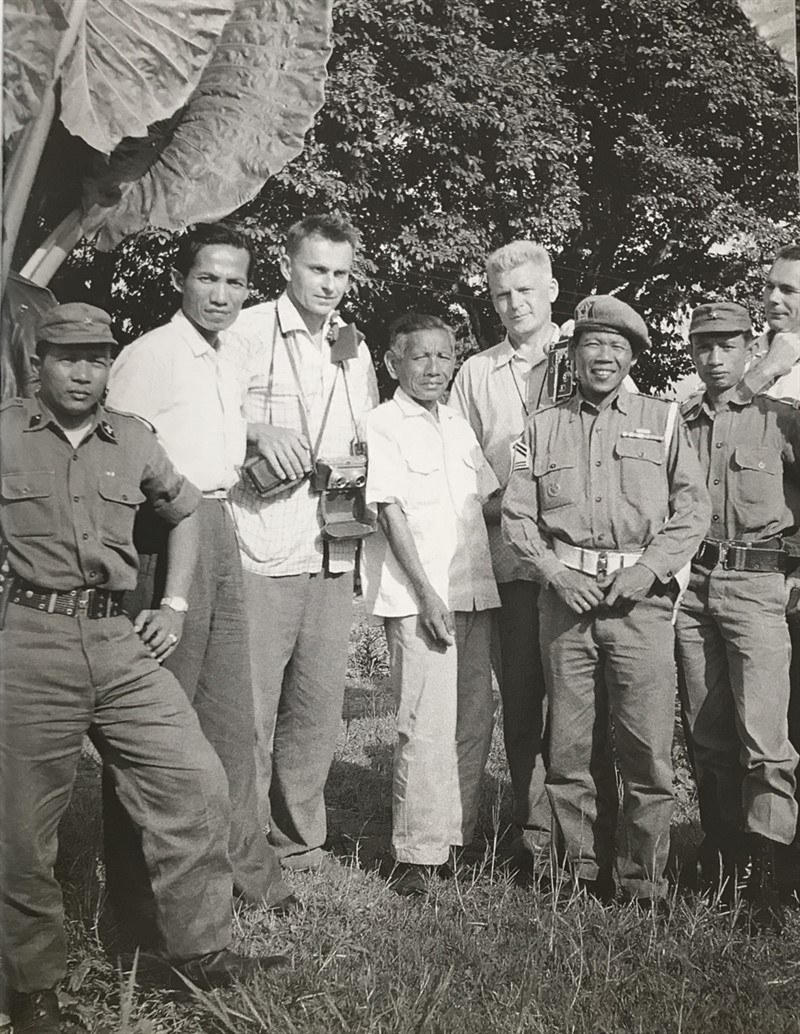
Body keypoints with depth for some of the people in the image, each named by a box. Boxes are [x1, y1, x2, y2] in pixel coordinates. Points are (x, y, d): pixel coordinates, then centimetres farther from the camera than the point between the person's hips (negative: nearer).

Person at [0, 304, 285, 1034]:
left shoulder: (133, 440, 11)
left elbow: (186, 511, 24)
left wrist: (175, 606, 15)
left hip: (120, 642, 4)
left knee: (195, 783, -1)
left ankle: (202, 949, 15)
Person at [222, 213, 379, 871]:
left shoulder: (354, 348, 17)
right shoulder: (246, 333, -2)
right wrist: (258, 431, -20)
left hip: (334, 556, 6)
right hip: (261, 553, -6)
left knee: (318, 710, 11)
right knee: (250, 710, -4)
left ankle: (299, 841, 27)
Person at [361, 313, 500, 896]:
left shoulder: (459, 426, 17)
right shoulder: (383, 426, -3)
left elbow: (492, 497, 22)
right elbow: (391, 513, -10)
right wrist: (427, 594, -14)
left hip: (474, 591, 7)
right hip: (419, 597, -7)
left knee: (476, 717, 9)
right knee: (428, 724, -9)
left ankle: (459, 837, 22)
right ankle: (419, 853, 1)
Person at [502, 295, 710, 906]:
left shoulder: (663, 420, 12)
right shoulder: (542, 427, 15)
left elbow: (693, 508, 6)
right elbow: (516, 514, 9)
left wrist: (649, 567, -8)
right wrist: (555, 571, -6)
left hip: (641, 599, -1)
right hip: (566, 599, 1)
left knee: (649, 751, -4)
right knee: (569, 748, 4)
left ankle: (644, 887, 8)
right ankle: (584, 876, 17)